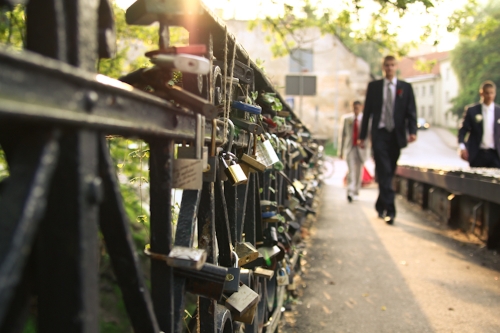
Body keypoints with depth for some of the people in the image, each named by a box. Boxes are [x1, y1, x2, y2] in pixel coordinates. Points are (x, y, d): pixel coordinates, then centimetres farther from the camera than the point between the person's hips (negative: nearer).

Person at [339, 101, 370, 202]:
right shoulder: (347, 119, 8)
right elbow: (343, 135, 11)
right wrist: (341, 151, 9)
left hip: (361, 149, 0)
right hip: (350, 148, 0)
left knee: (358, 172, 7)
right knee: (351, 170, -14)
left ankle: (356, 193, 19)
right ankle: (350, 193, -22)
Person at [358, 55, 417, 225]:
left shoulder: (406, 87, 8)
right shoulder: (373, 86, 8)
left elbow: (411, 111, 3)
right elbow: (367, 111, 8)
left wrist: (412, 131, -13)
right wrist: (363, 135, 4)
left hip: (396, 135, 2)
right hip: (379, 134, -2)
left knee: (389, 173, 9)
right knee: (384, 173, -11)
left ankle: (380, 206, 24)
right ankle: (389, 210, -14)